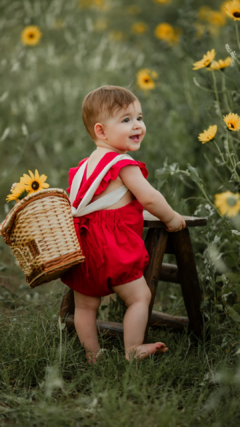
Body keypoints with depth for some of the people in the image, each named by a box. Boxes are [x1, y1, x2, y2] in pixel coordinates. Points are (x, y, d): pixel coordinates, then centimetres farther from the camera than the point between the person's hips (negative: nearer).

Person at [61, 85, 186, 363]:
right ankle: (133, 352, 0)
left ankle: (91, 354, 24)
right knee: (139, 296, 0)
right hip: (111, 244, -9)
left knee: (86, 305, 14)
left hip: (83, 243, 9)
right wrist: (171, 218, 0)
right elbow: (149, 197, -15)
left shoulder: (87, 164, 18)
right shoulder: (122, 164, -10)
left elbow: (73, 197, 25)